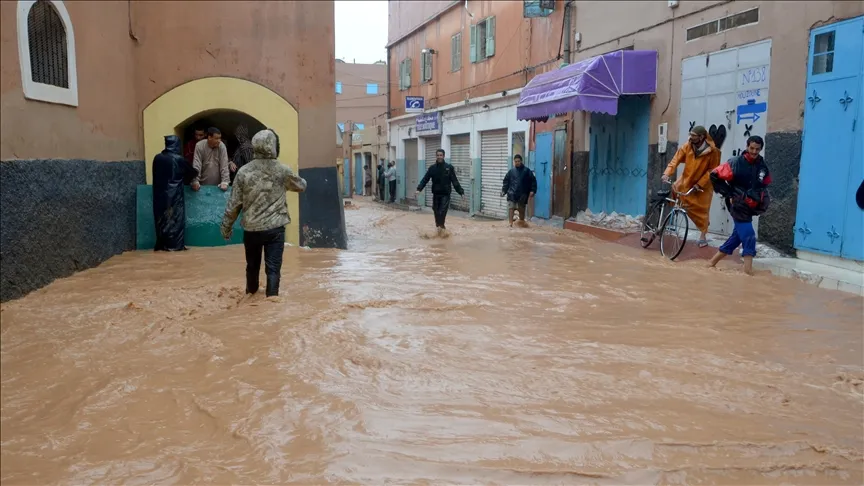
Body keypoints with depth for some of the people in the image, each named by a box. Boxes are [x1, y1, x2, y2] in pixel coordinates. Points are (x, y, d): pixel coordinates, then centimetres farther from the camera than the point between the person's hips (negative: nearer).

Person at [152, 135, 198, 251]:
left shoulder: (157, 158, 3)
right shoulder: (178, 159, -10)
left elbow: (156, 176, 13)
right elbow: (192, 171, 3)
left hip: (160, 193, 5)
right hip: (175, 193, -5)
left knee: (162, 218, 11)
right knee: (175, 218, 2)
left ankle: (161, 245, 14)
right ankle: (175, 245, 3)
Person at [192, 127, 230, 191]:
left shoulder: (222, 146, -9)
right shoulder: (199, 146, -11)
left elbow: (224, 165, -12)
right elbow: (196, 165, -15)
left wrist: (225, 182, -21)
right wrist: (195, 181, -25)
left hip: (217, 184, 1)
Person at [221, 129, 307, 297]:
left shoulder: (244, 171, -5)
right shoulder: (282, 170, -6)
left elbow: (233, 203, -2)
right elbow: (301, 186, 14)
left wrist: (226, 226, 11)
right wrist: (302, 180, 38)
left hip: (251, 228, 2)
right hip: (275, 228, -2)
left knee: (252, 265, 21)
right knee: (273, 268, -1)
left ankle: (251, 294, 42)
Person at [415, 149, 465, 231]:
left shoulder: (449, 168, -3)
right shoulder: (432, 168, 2)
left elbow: (455, 181, -2)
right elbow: (425, 179, -3)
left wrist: (461, 192, -8)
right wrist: (419, 189, -17)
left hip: (445, 194, -3)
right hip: (436, 194, 3)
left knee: (443, 211, -15)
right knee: (436, 211, 8)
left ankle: (440, 225, -12)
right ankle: (440, 225, 23)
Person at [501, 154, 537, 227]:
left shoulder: (527, 171, 2)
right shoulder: (511, 171, 8)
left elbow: (533, 181, 1)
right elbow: (506, 182, 11)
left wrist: (532, 191, -11)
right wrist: (503, 191, -2)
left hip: (522, 196, 0)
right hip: (511, 195, 0)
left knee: (522, 211, 11)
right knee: (510, 209, -14)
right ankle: (510, 225, -14)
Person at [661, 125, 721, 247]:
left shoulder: (712, 151, -20)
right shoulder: (687, 147, -12)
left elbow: (712, 170, -16)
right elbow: (675, 160, -17)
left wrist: (700, 184, -22)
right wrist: (667, 173, -32)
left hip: (703, 184, -4)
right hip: (686, 181, 4)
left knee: (701, 210, 1)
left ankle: (703, 236, 13)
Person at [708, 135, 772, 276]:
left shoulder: (763, 166, 5)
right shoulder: (736, 163, -13)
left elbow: (764, 185, 20)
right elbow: (715, 176, -13)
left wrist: (764, 199, 3)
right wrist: (728, 194, -12)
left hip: (750, 208, 7)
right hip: (738, 206, -7)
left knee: (737, 236, 12)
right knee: (749, 237, -14)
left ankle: (712, 263, 23)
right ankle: (748, 272, -12)